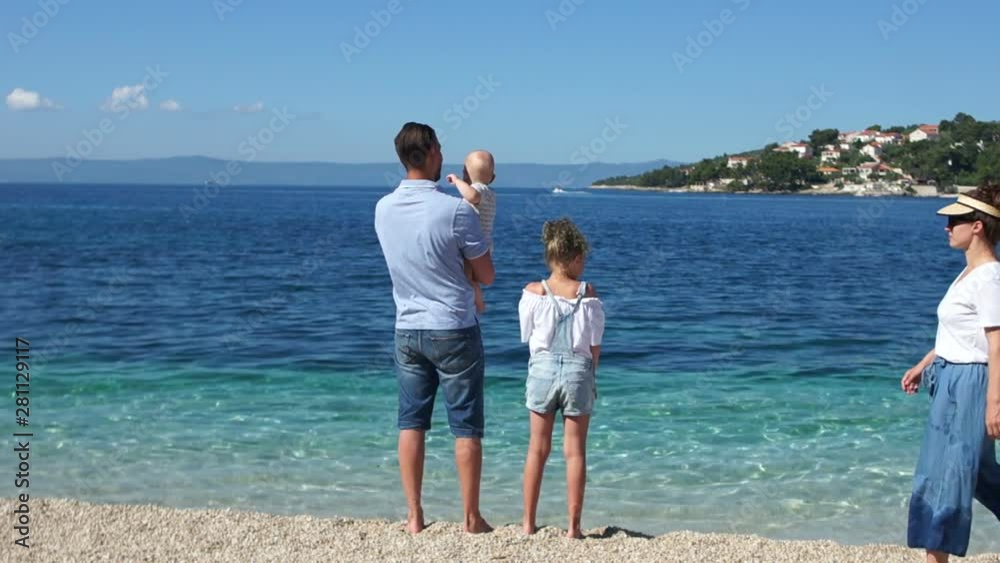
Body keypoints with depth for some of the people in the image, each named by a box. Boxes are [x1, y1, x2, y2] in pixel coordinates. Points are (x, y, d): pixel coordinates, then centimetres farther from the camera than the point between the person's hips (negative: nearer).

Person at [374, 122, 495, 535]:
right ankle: (472, 518, 11)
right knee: (466, 427, 5)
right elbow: (486, 276, -7)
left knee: (411, 423, 10)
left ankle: (414, 517, 14)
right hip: (454, 330, -4)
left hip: (407, 329, 5)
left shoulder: (383, 209, 0)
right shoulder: (456, 210, -16)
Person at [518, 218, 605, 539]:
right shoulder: (588, 294, -5)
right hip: (579, 369, -1)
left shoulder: (533, 292, -3)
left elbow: (527, 337, 2)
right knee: (575, 451, 5)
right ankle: (574, 526, 7)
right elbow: (595, 345, 0)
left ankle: (529, 522, 16)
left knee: (538, 449, 11)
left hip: (543, 367, 1)